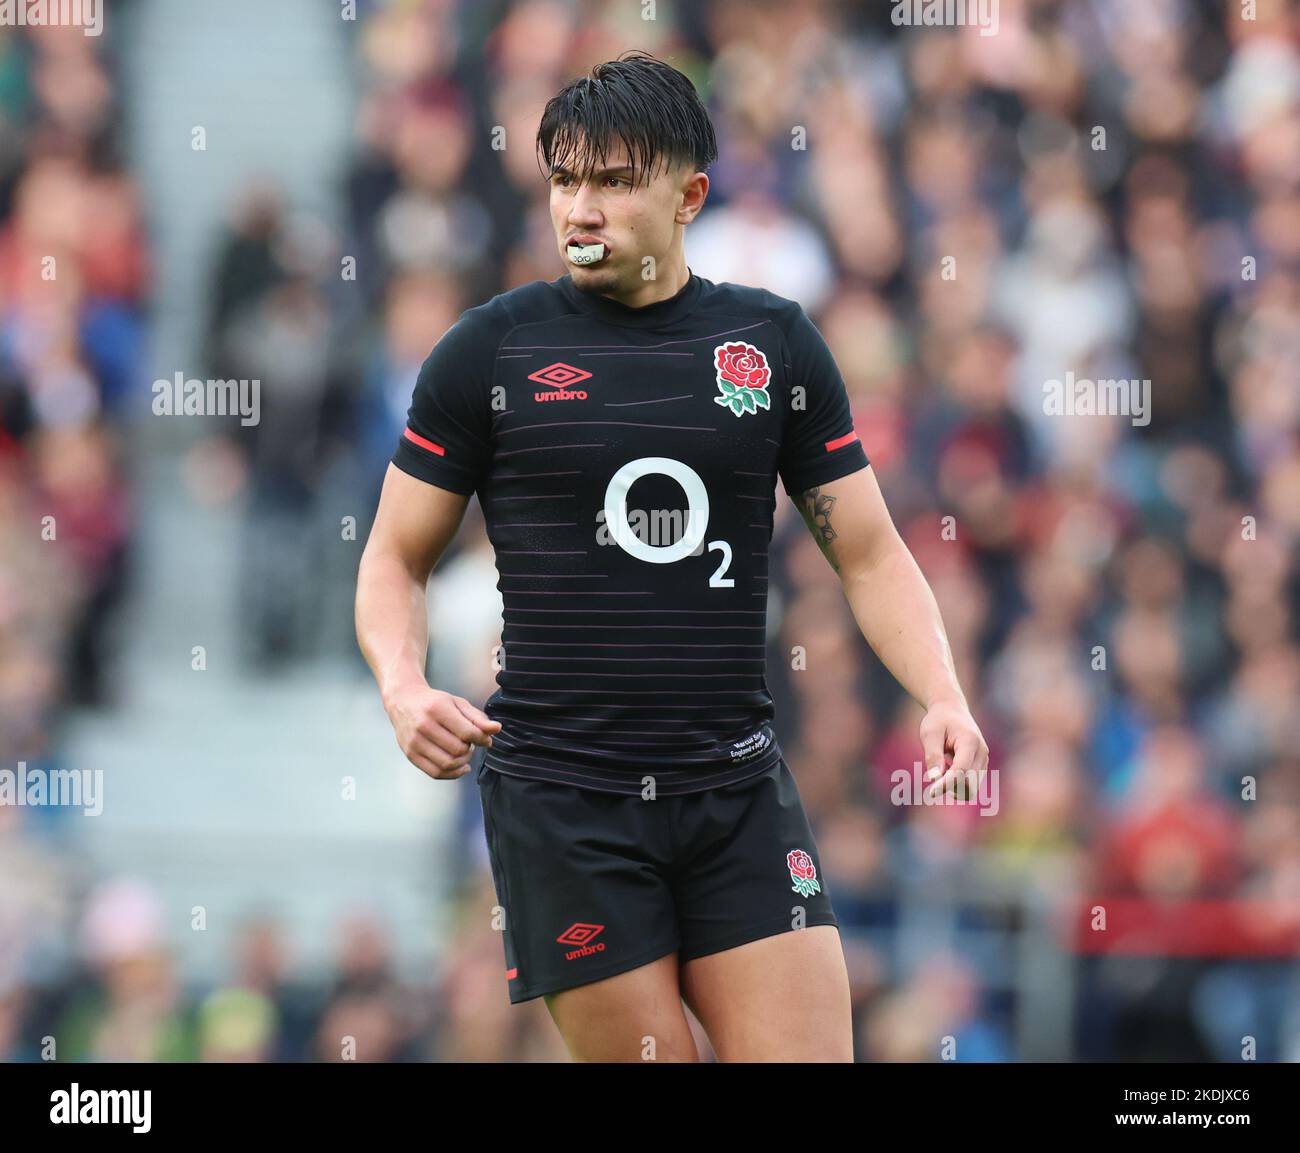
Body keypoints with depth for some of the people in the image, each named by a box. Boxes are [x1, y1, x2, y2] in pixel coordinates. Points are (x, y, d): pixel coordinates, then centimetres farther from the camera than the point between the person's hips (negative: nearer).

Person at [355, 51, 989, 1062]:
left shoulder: (777, 343, 7)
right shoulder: (490, 350, 2)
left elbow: (869, 552, 11)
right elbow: (395, 559, 7)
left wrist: (942, 696, -6)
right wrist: (404, 690, -12)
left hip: (739, 790, 2)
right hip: (561, 797, -2)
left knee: (807, 1056, -8)